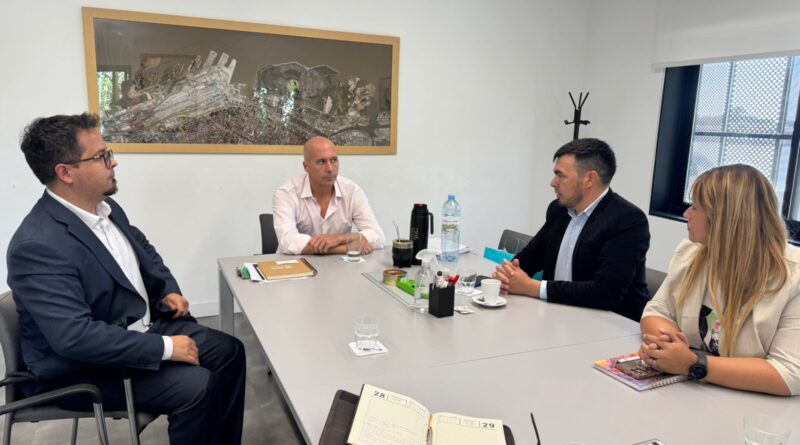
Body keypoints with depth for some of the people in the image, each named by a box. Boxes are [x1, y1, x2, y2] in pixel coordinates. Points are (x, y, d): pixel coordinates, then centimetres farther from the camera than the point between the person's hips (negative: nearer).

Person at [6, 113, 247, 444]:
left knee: (228, 351, 2)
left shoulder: (105, 207, 0)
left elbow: (143, 249, 19)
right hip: (83, 367, -8)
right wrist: (164, 348, -28)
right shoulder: (38, 245, -27)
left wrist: (168, 289, 2)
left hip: (143, 325, 9)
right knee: (195, 386, -23)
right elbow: (76, 336, -33)